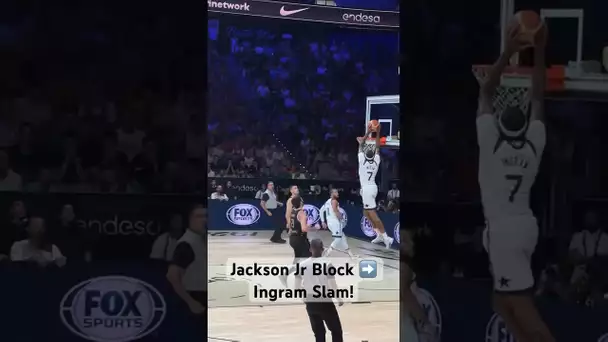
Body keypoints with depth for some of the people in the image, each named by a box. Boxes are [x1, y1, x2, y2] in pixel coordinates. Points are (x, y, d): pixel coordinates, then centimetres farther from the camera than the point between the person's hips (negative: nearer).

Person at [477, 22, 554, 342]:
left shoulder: (490, 139, -9)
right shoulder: (535, 141, 2)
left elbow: (486, 91, -2)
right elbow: (538, 98, 10)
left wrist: (507, 53, -2)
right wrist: (539, 51, 11)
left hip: (502, 229, -7)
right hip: (525, 225, 7)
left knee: (520, 303, -11)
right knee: (503, 299, 19)